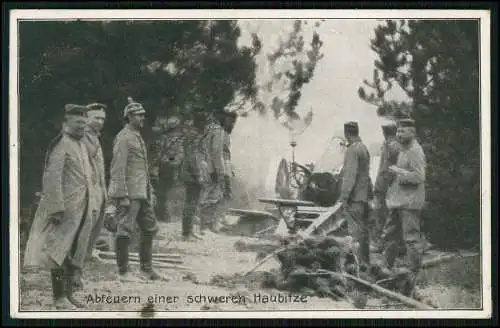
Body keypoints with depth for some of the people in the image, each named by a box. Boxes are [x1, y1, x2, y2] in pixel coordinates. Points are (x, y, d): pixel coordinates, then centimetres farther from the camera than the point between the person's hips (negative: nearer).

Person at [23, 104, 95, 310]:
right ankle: (60, 298, -5)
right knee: (59, 252, -6)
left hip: (82, 209, 9)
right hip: (66, 209, -9)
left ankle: (68, 294, 18)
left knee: (75, 254, 11)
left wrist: (91, 207, 19)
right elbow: (52, 178, -17)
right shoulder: (61, 144, -10)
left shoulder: (81, 146, 18)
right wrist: (57, 208, -22)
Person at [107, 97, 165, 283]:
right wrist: (122, 195, -21)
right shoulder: (123, 138, -11)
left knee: (150, 229, 13)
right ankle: (123, 273, 1)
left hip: (142, 193, 10)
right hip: (129, 194, -10)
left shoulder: (138, 138, 19)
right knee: (124, 231, -4)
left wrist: (150, 191, 21)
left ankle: (147, 270, 20)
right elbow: (117, 168, -16)